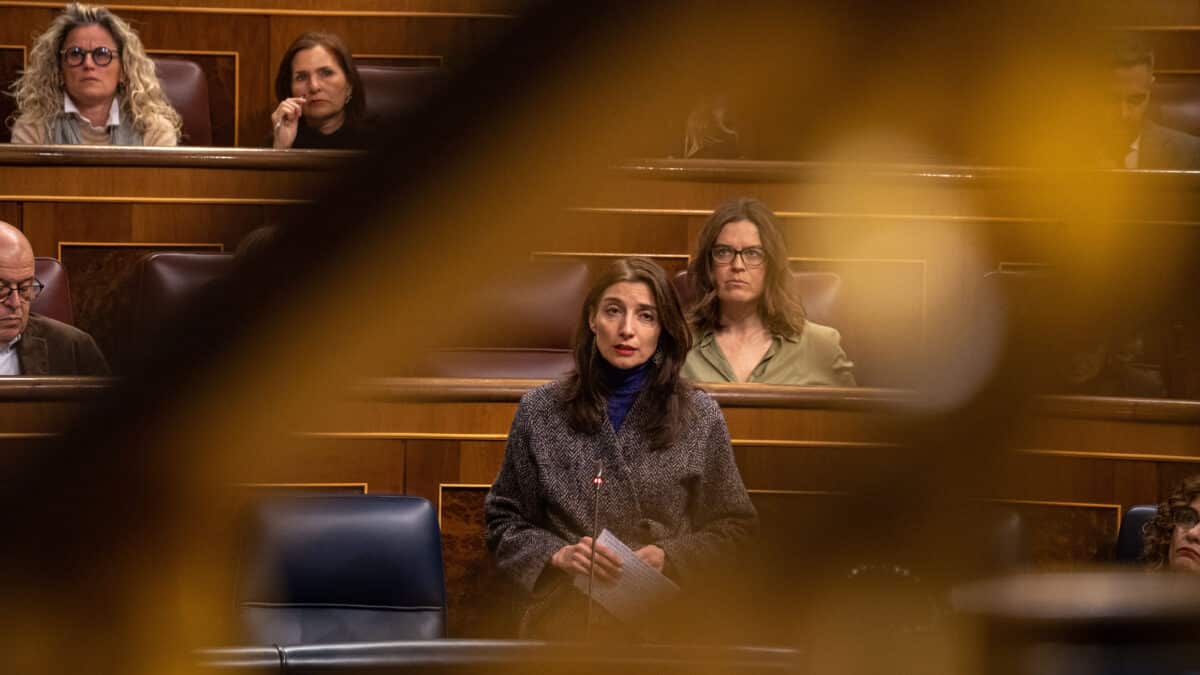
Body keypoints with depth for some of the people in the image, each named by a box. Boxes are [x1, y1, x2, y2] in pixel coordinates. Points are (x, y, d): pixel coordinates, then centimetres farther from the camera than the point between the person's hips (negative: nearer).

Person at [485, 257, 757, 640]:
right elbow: (504, 519, 14)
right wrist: (557, 555, -5)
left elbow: (734, 526, 12)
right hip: (565, 618, 0)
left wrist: (668, 557, -6)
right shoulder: (539, 412, 8)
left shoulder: (699, 415, 8)